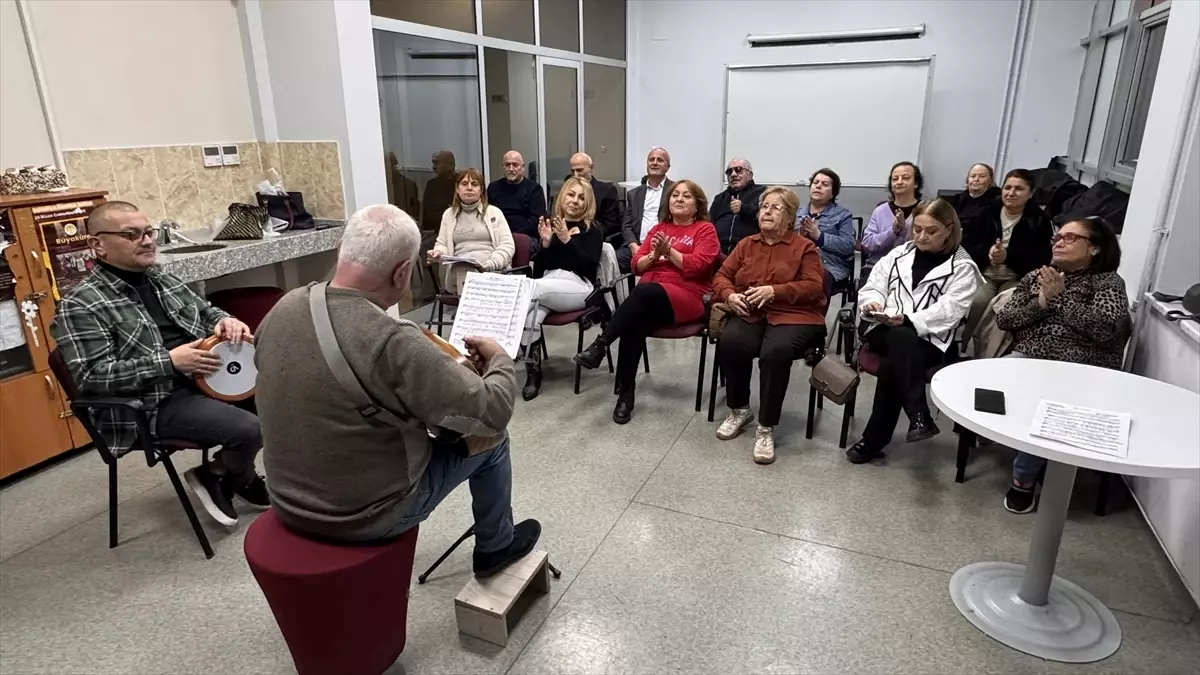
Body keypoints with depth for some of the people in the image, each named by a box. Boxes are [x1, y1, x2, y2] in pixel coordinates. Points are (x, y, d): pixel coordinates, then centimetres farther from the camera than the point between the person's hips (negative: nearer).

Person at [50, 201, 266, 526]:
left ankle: (216, 470, 13)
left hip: (207, 375, 8)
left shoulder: (162, 279, 12)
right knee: (248, 429, -26)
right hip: (156, 402, -8)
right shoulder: (81, 304, -10)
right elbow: (91, 376, -17)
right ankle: (242, 482, 8)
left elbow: (204, 309, 23)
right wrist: (169, 362, -25)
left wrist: (225, 321, -3)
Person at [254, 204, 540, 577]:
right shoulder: (392, 341, -31)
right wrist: (499, 358, -3)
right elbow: (492, 413, -24)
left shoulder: (280, 310, -9)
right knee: (490, 438, 12)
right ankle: (495, 546, 36)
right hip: (365, 517, -6)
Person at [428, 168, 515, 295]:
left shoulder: (494, 212, 12)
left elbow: (507, 245, 4)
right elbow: (442, 244, 23)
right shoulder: (449, 214, 21)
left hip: (492, 270, -1)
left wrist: (491, 264, -15)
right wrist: (438, 253, -4)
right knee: (463, 270, -35)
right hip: (460, 269, 2)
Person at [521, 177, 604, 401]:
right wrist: (545, 242, -4)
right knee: (531, 310, -32)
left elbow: (590, 265, -7)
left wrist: (567, 240, -15)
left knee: (531, 288, -31)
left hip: (579, 286, -3)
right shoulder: (550, 224, 17)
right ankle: (533, 368, -27)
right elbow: (539, 268, 13)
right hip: (547, 285, 3)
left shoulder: (592, 229, 8)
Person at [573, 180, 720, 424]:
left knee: (645, 291, -37)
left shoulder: (705, 230, 9)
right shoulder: (659, 228, 24)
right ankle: (625, 395, -29)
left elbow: (697, 266, -7)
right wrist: (653, 255, -3)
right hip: (647, 299, 4)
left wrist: (668, 251, -7)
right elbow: (637, 265, 16)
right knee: (634, 323, -31)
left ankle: (599, 345, -34)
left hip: (686, 299, -4)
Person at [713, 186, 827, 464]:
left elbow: (814, 287, -5)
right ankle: (739, 410, -6)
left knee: (776, 351, -36)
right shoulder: (746, 244, 19)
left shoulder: (805, 247, 7)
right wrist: (730, 295, -9)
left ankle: (766, 428, -22)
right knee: (729, 342, -30)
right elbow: (722, 276, 14)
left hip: (793, 316, -3)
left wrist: (774, 291, -18)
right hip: (750, 314, 3)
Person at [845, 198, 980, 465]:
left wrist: (909, 321, -24)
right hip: (885, 330, 2)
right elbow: (872, 288, 13)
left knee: (892, 363, -33)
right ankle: (919, 417, -36)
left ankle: (873, 440, -25)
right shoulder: (898, 254, 17)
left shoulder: (962, 267, 5)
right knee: (901, 340, -35)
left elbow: (949, 310, -8)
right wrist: (873, 303, -12)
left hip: (931, 340, -2)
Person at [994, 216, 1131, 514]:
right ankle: (1036, 453, -10)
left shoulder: (1109, 282, 7)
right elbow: (1003, 319, 9)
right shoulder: (1035, 276, 19)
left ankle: (1024, 476, -11)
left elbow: (1107, 330, -10)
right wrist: (1042, 302, -5)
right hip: (1028, 360, 3)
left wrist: (1060, 298, -7)